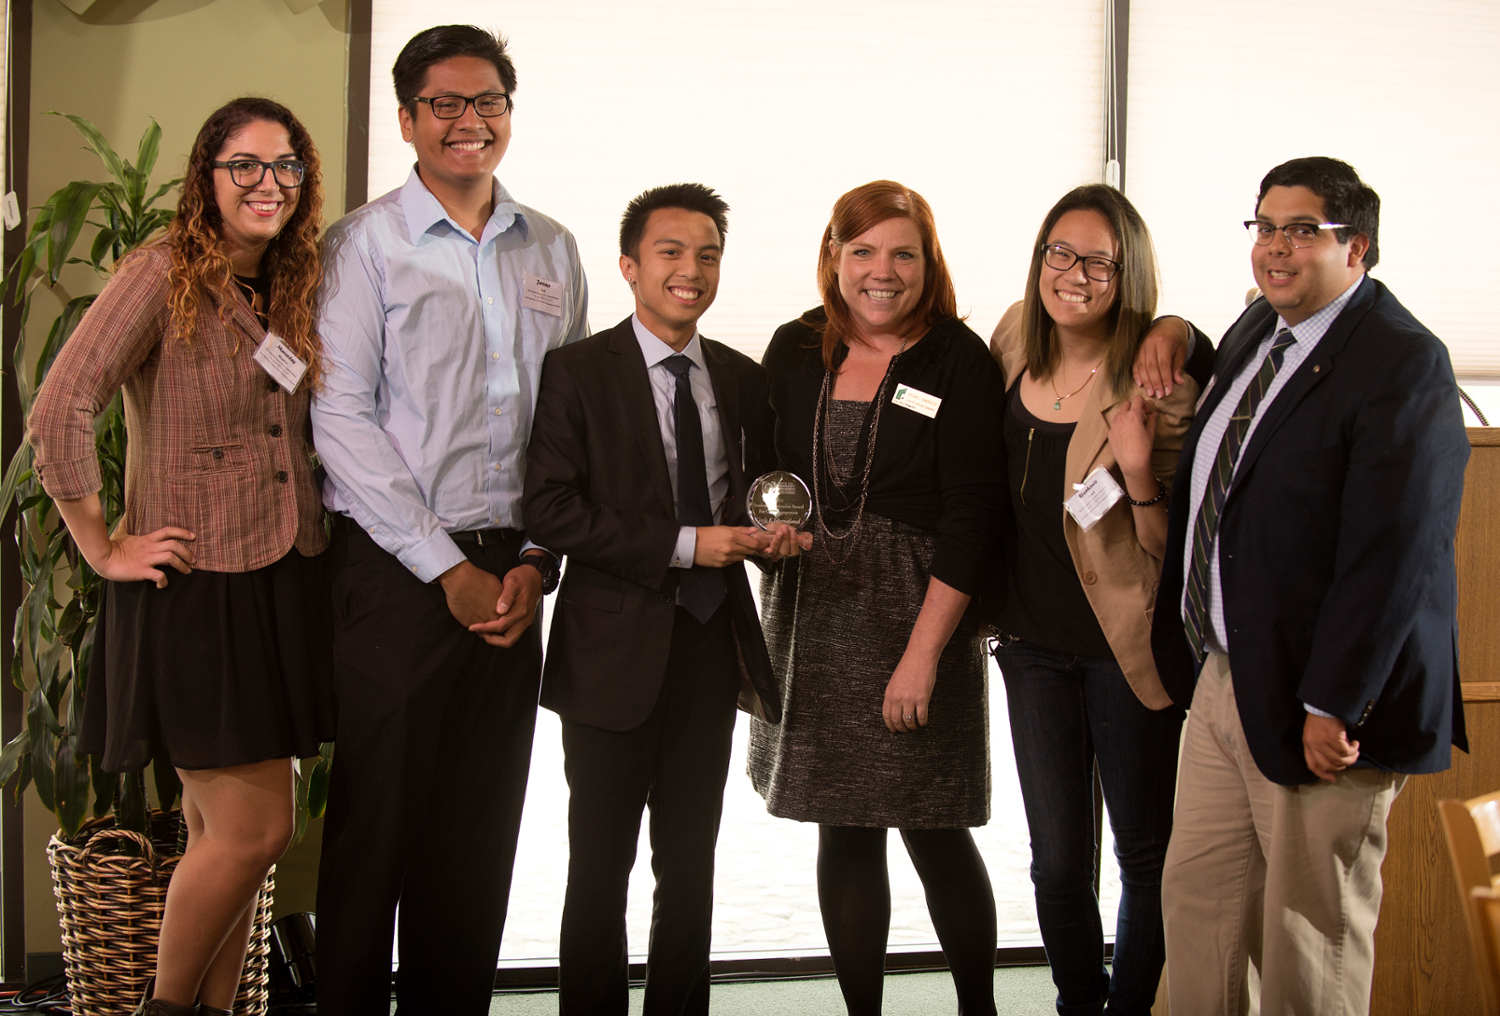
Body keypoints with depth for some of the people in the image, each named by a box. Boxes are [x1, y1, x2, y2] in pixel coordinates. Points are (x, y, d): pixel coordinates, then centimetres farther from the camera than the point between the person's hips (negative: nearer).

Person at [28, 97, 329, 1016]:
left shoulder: (294, 292, 12)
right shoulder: (166, 272, -9)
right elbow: (60, 409, -17)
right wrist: (105, 550, -13)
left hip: (285, 583, 7)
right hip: (195, 587, -6)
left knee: (227, 830, 12)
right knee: (254, 830, -6)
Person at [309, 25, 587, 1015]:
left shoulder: (553, 251, 13)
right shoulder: (367, 243, 0)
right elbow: (341, 416, -7)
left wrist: (535, 560, 0)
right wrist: (448, 567, -11)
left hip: (510, 575, 4)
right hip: (395, 568, -4)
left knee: (483, 824, 8)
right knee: (378, 820, 0)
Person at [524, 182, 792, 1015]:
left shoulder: (742, 378, 9)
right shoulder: (578, 370, -6)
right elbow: (550, 509, -15)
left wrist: (770, 528, -6)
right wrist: (683, 545, -19)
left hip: (712, 643, 5)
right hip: (616, 649, -4)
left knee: (692, 865, 14)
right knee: (602, 864, 6)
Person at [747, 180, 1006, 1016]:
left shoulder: (959, 361, -7)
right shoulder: (797, 351, 6)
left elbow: (972, 516, -11)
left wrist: (923, 651, -16)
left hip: (920, 613, -4)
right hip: (813, 616, 4)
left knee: (935, 832, 2)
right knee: (845, 832, 9)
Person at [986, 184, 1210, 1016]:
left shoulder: (1155, 381, -15)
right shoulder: (1014, 341, 0)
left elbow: (1170, 547, -14)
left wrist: (1138, 470, -32)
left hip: (1126, 648, -4)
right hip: (1035, 642, 4)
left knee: (1147, 854, 10)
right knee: (1057, 861, 10)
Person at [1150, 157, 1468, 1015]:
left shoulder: (1402, 362, -17)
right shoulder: (1255, 334, 10)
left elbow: (1394, 554, -22)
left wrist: (1331, 706, -22)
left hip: (1317, 705, -8)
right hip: (1224, 681, 8)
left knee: (1309, 936, 7)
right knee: (1195, 897, 15)